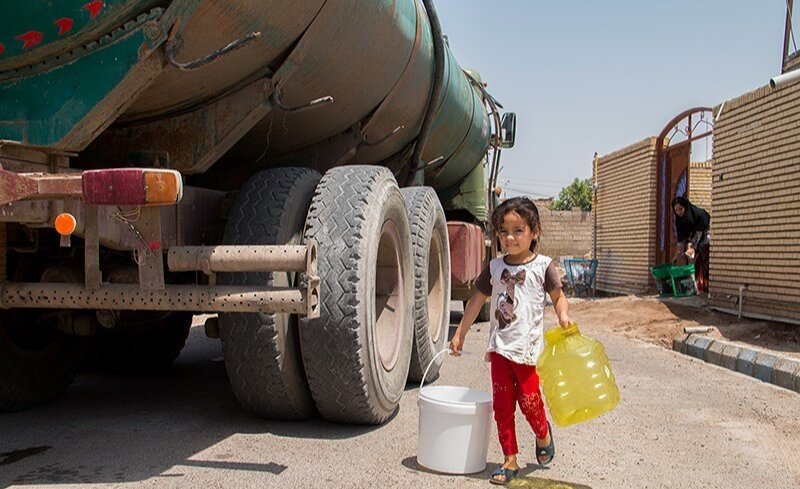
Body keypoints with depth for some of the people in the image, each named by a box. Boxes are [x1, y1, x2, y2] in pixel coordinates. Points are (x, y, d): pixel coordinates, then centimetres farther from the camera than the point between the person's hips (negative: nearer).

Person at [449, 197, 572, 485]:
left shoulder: (542, 266, -4)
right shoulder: (495, 267, 6)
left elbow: (558, 296, 6)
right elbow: (477, 300, 14)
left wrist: (563, 315, -15)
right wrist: (460, 334, 16)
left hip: (528, 348, -3)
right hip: (499, 347, 4)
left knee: (529, 399, -1)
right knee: (502, 405, 5)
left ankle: (543, 434, 34)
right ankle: (510, 461, 17)